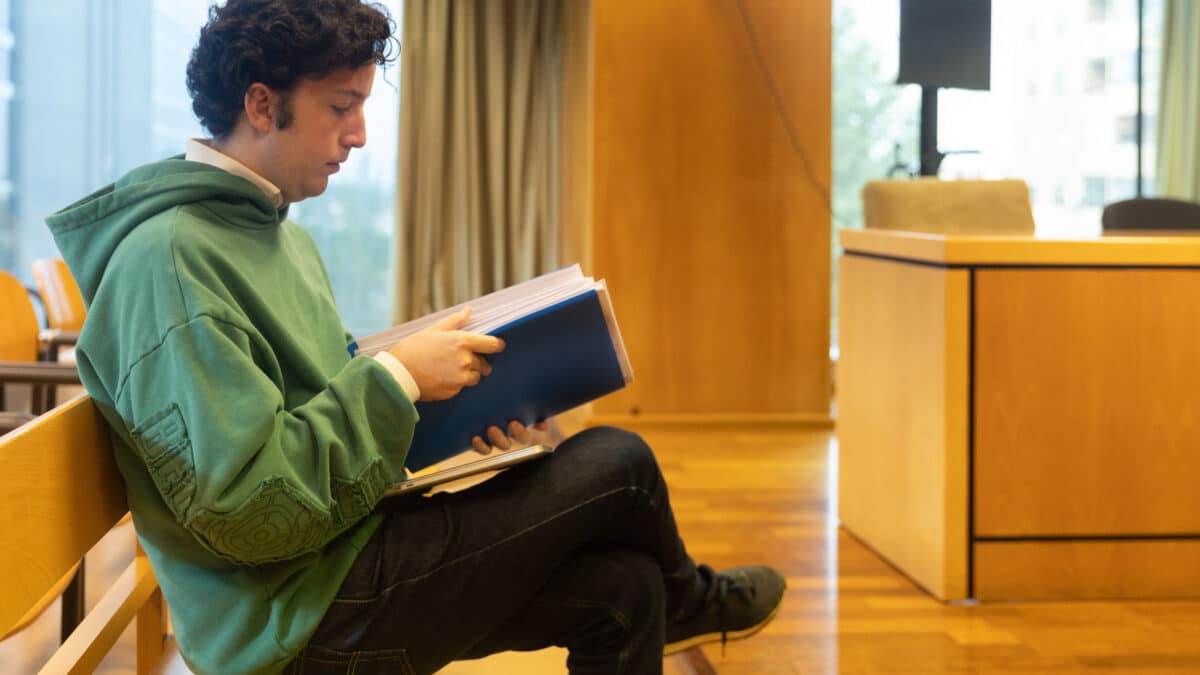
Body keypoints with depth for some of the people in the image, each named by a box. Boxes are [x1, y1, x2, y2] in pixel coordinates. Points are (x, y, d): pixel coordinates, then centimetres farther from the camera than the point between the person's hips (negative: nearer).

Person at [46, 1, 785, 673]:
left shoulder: (282, 235, 13)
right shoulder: (169, 258, -21)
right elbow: (240, 510, -27)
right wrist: (396, 378, -21)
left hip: (347, 562, 10)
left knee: (620, 586, -3)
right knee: (617, 463, -7)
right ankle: (686, 602, 24)